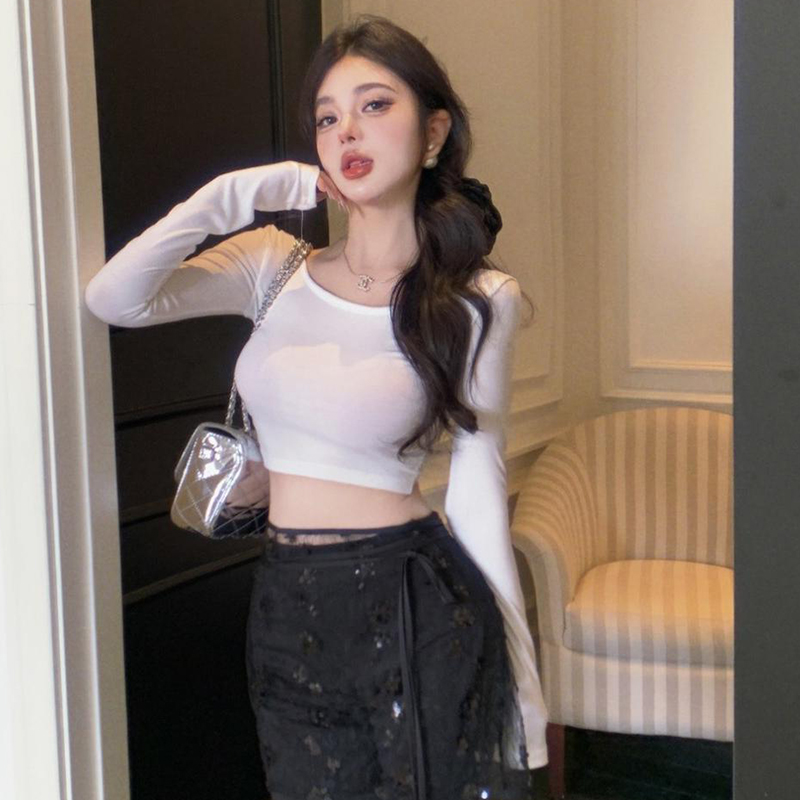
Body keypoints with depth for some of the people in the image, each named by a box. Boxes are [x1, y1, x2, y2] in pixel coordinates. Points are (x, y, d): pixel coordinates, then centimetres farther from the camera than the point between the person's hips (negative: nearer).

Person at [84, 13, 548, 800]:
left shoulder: (475, 302, -7)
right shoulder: (274, 265, 2)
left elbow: (477, 498, -6)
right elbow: (113, 299, -8)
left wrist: (519, 680, -5)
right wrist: (235, 194, -12)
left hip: (412, 610, -3)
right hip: (287, 609, 4)